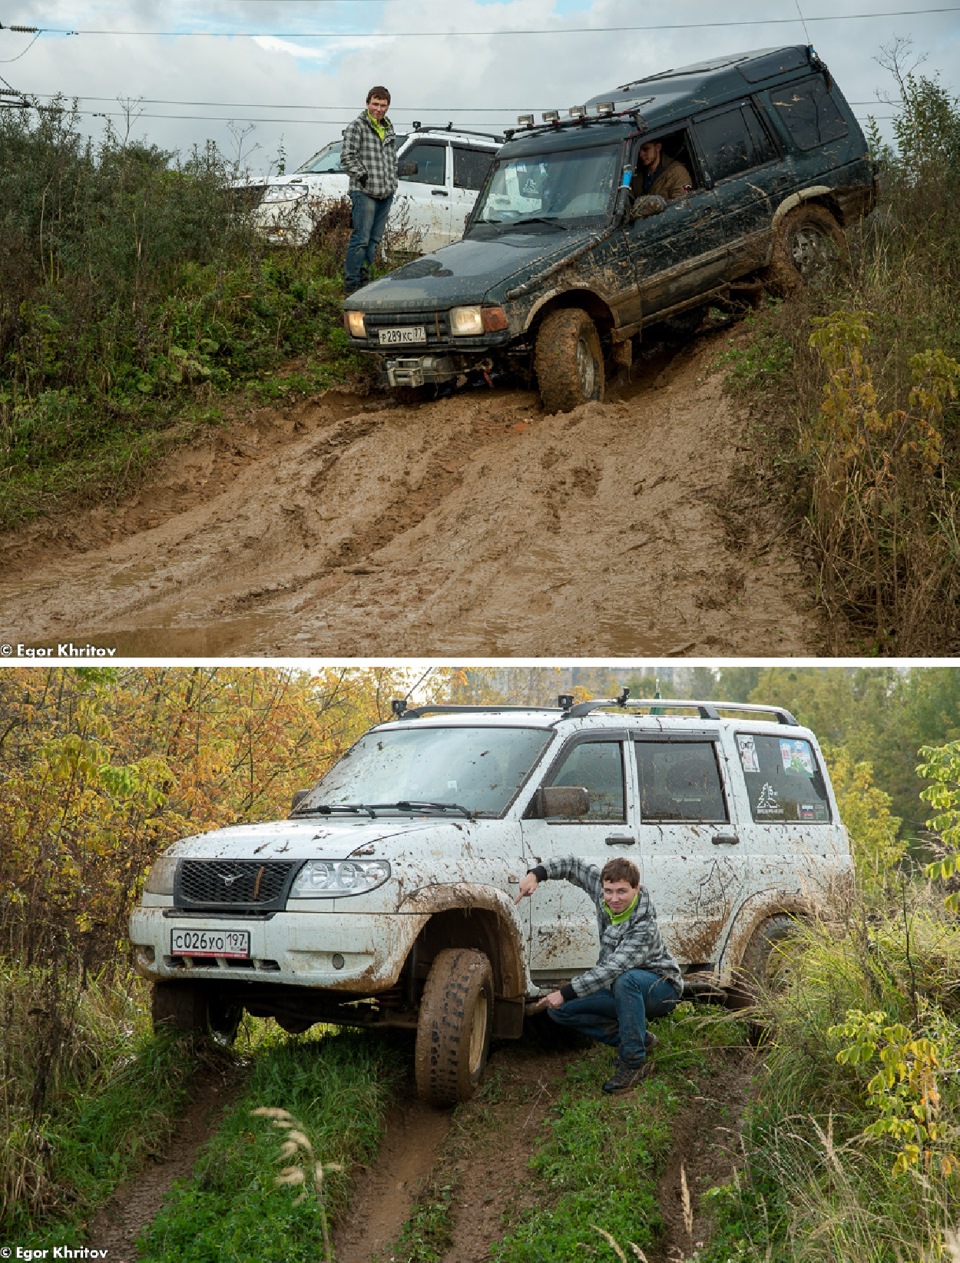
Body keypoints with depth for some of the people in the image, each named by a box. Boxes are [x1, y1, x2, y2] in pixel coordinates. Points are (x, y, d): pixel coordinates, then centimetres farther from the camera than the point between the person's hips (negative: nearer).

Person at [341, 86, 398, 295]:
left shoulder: (388, 128, 17)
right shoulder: (356, 127, -5)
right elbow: (346, 157, -10)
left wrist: (392, 182, 16)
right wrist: (363, 175, -15)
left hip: (386, 192, 7)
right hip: (364, 191, -7)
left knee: (375, 239, 11)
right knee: (361, 239, -9)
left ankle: (365, 279, 20)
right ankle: (351, 284, -5)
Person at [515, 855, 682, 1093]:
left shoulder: (645, 927, -33)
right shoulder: (601, 889, -12)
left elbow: (611, 970, -39)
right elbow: (574, 864, 3)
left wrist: (566, 993, -39)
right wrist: (536, 874, -13)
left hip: (661, 988, -8)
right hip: (621, 990, 8)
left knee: (625, 979, -42)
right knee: (559, 1010, -6)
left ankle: (634, 1061, -29)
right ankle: (638, 1038, 1)